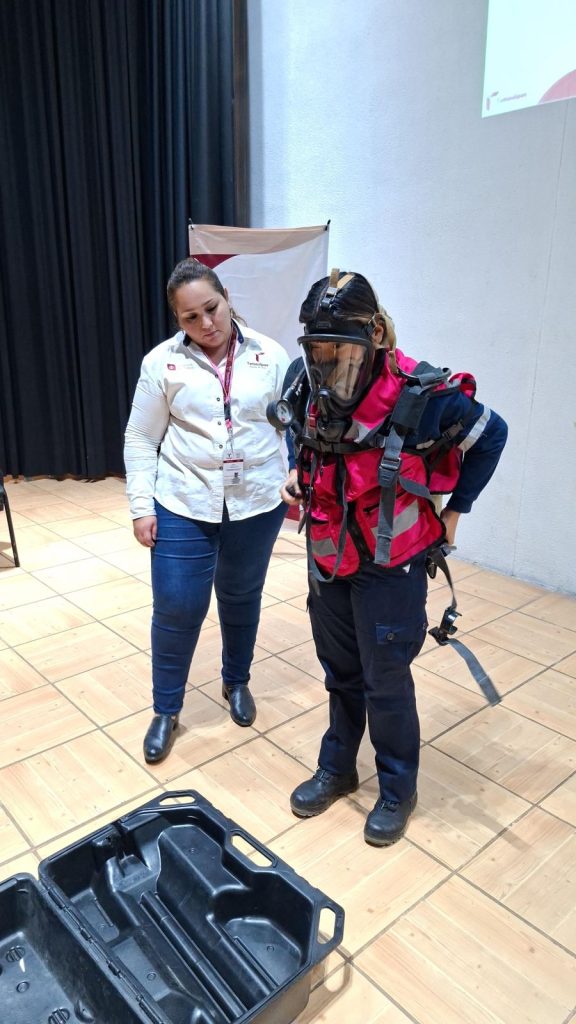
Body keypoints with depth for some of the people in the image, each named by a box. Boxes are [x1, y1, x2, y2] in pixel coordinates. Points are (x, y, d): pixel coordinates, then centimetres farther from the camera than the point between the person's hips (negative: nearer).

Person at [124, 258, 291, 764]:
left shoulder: (270, 355, -2)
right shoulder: (162, 362, -4)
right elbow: (141, 440, 0)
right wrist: (141, 505, -4)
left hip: (257, 504, 1)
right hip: (183, 506, -1)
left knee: (241, 598, 17)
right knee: (176, 608, 3)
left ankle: (237, 682, 42)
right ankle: (166, 710, 25)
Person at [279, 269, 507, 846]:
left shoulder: (421, 397, -23)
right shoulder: (307, 386, -9)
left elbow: (490, 435, -5)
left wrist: (454, 510, -2)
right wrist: (298, 475, -1)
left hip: (390, 565, -5)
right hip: (327, 556, 5)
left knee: (385, 681, 8)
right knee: (340, 672, 19)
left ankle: (397, 789, 32)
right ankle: (336, 770, 40)